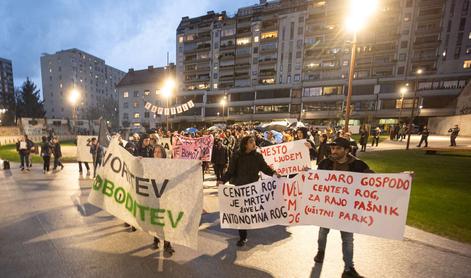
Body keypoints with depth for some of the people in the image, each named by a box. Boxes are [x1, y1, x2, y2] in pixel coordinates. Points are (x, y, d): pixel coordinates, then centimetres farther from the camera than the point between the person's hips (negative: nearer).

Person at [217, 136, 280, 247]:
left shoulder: (258, 156, -2)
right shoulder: (236, 156, -8)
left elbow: (265, 168, 0)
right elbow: (230, 171, -9)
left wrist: (273, 173, -18)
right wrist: (223, 180, -22)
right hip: (240, 187, -1)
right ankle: (242, 237, 25)